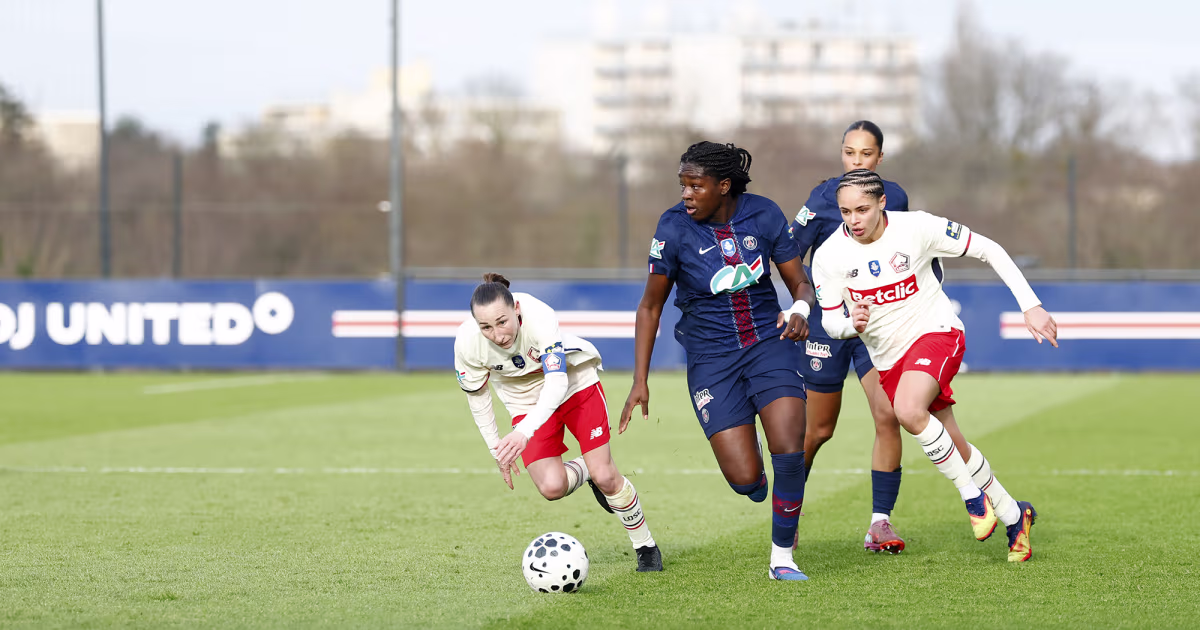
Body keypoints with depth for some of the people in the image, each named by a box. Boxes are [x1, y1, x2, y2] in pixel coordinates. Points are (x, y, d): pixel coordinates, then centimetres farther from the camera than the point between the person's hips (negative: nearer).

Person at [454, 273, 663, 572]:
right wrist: (497, 449, -1)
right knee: (551, 487, -15)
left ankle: (646, 546, 16)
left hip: (575, 381, -2)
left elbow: (557, 381, -45)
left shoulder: (539, 316, -38)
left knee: (605, 476, -8)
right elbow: (476, 396, -9)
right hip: (527, 400, 2)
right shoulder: (467, 342, -28)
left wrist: (524, 432, -59)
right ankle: (582, 470, 21)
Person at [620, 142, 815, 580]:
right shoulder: (675, 228, -11)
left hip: (768, 343, 1)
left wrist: (800, 310, -21)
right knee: (745, 480, -12)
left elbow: (800, 284, 3)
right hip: (711, 359, -1)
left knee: (789, 452, -19)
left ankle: (782, 559, 2)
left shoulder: (763, 215, -7)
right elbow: (650, 306, -2)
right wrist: (640, 381, -6)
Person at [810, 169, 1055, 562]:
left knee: (908, 411, -33)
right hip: (888, 356, 4)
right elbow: (829, 321, -1)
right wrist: (853, 325, -26)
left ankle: (972, 494, -16)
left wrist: (1030, 306, -12)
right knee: (954, 448, 8)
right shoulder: (830, 256, -11)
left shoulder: (916, 227, -17)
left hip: (936, 332, -4)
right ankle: (1014, 516, 28)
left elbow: (988, 250, -9)